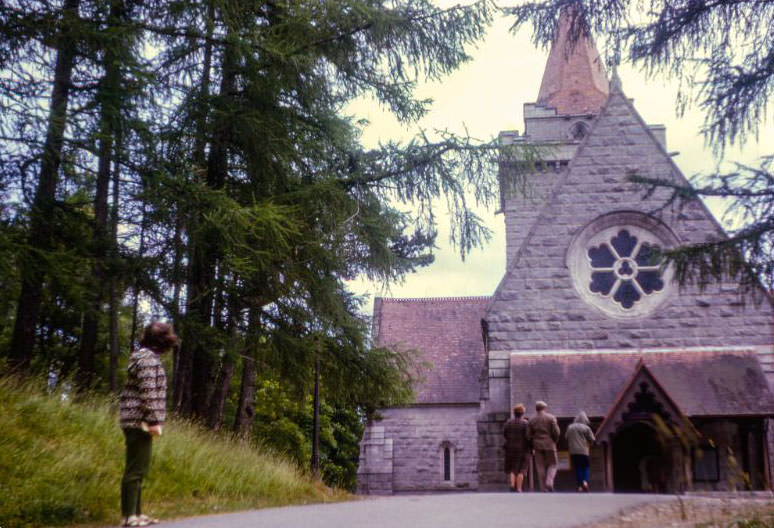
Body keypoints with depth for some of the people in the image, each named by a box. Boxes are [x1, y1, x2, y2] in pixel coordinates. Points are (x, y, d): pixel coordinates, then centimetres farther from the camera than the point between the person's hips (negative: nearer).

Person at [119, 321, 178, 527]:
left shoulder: (144, 356, 18)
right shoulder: (148, 358, -13)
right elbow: (148, 393, -19)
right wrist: (154, 421, -19)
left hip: (137, 422, 10)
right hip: (140, 422, -10)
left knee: (139, 469, 13)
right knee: (136, 469, -7)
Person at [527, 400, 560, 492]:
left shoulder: (531, 420, 5)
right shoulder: (551, 418, -2)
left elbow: (528, 435, 2)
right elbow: (556, 432, -9)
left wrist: (532, 446, 12)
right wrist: (555, 441, 8)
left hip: (537, 446, 2)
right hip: (549, 445, -2)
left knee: (541, 468, 6)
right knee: (552, 464, 9)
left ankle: (543, 488, 4)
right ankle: (549, 482, -13)